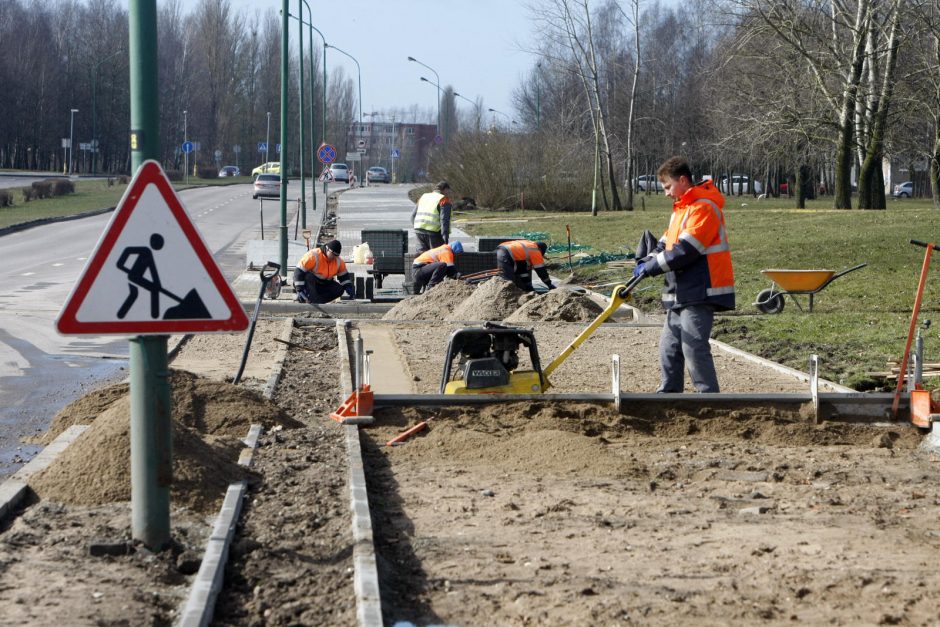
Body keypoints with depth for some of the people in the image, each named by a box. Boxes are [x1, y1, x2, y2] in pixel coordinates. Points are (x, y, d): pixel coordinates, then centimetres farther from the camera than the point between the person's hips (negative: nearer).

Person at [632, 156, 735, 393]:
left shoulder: (704, 207, -15)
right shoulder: (681, 209, 18)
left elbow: (685, 251, -21)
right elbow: (666, 242, 20)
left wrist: (651, 267, -15)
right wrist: (648, 260, 0)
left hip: (699, 294, -10)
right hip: (681, 295, 10)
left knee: (694, 348, -12)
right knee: (669, 347, 13)